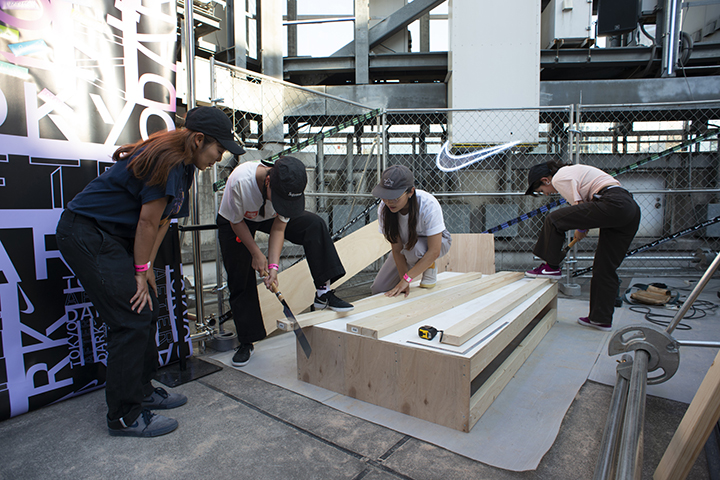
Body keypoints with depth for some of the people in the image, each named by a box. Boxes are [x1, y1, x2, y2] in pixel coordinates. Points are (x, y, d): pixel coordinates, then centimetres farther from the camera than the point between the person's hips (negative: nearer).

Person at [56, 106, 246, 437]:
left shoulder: (182, 164, 8)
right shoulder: (167, 160, -23)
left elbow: (163, 220, 8)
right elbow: (147, 220, -19)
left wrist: (146, 268, 5)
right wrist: (141, 271, -10)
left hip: (111, 236, 10)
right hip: (85, 235, -10)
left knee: (147, 310, 11)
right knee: (133, 318, -10)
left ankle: (141, 391, 26)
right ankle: (125, 416, 3)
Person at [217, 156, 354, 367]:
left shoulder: (291, 188, -30)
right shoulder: (240, 181, -40)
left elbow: (278, 228, -20)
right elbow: (237, 222, -23)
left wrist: (273, 265, -29)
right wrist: (256, 253, -20)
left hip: (268, 217, 3)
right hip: (234, 222, -2)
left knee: (315, 225, -21)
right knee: (241, 280, -6)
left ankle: (323, 292, -18)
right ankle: (246, 342, 12)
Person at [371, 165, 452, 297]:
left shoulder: (428, 205, -37)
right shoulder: (383, 209, -26)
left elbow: (434, 251, -35)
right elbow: (397, 248, -20)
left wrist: (406, 279, -37)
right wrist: (403, 279, -27)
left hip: (437, 241, -4)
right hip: (406, 246, 4)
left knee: (413, 248, -40)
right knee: (378, 289, -3)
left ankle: (430, 267, -4)